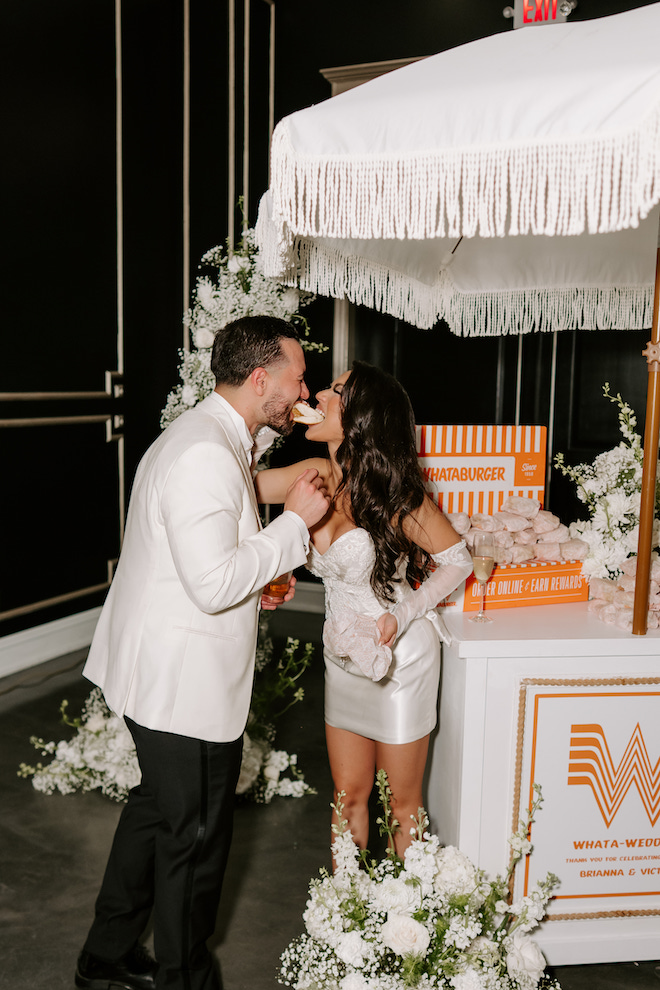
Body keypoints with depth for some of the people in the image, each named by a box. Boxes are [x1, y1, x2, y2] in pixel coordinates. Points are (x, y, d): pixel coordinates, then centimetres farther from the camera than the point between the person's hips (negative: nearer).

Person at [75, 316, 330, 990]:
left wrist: (258, 577, 9)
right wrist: (295, 521, -20)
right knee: (194, 836, 9)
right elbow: (214, 584, -28)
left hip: (161, 673, 11)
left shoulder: (203, 438, 10)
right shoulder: (206, 455, -25)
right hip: (184, 684, -11)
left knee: (156, 808, 24)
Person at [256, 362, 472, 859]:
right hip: (344, 659, 5)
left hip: (400, 657, -5)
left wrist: (404, 614, -19)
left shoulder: (395, 494, -21)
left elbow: (458, 560, -10)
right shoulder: (317, 475, -5)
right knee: (349, 796, 18)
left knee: (402, 804, 13)